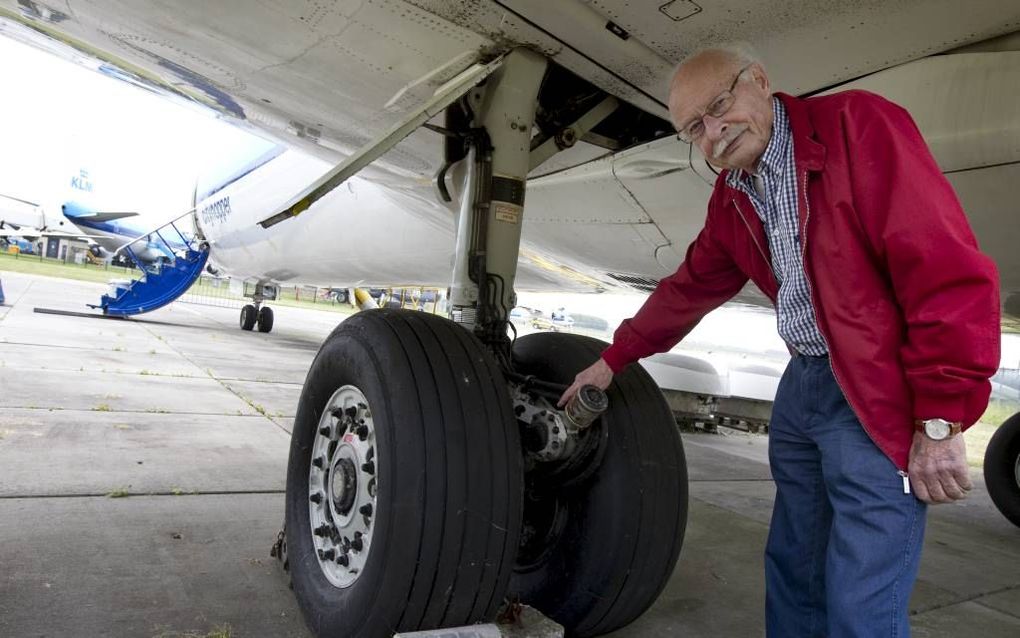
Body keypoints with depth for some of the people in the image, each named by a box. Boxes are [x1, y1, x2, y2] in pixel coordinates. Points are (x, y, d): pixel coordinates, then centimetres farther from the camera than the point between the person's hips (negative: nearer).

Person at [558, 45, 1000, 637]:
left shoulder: (859, 122, -13)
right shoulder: (731, 198, 10)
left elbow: (948, 270, -19)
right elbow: (689, 288, 20)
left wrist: (941, 421, -18)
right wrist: (613, 360, 23)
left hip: (878, 396, -7)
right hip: (803, 385, 7)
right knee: (791, 570, 17)